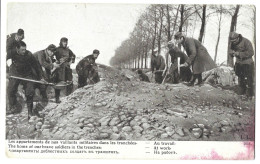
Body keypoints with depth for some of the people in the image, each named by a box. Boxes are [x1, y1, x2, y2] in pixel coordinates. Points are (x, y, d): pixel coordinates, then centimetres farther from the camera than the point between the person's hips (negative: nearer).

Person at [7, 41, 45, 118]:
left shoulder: (29, 55, -21)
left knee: (30, 92, -7)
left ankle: (30, 110, 6)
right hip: (15, 74, 2)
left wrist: (40, 77, -5)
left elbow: (36, 66, -10)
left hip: (27, 74, -1)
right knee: (10, 91, 2)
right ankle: (13, 108, 22)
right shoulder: (12, 53, -19)